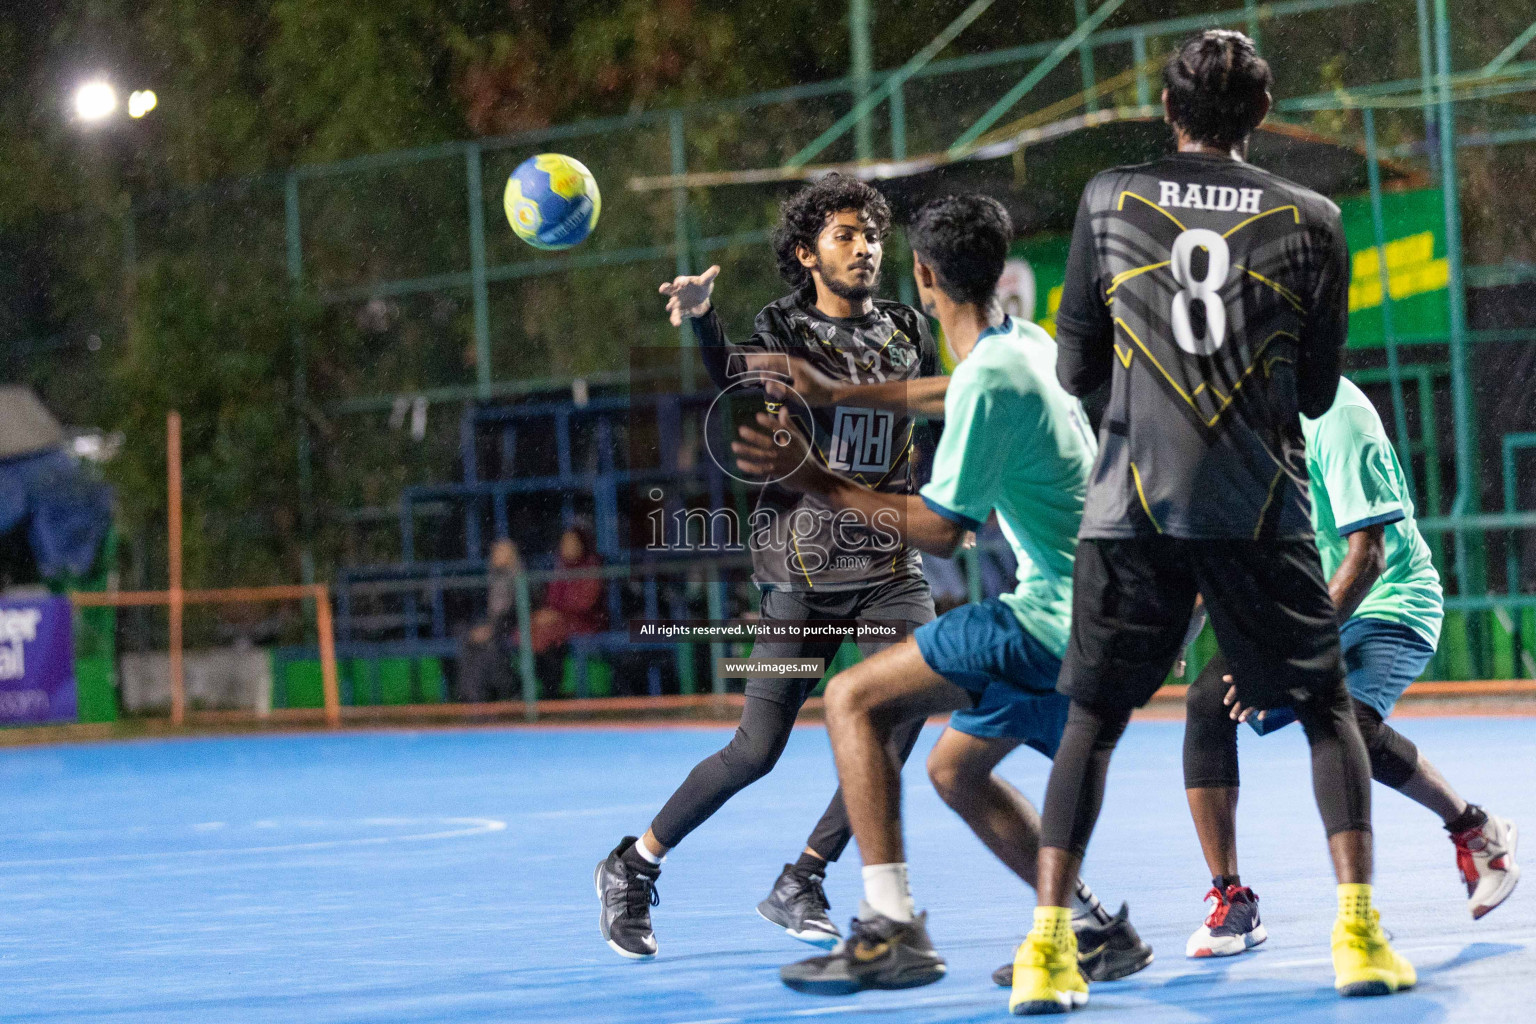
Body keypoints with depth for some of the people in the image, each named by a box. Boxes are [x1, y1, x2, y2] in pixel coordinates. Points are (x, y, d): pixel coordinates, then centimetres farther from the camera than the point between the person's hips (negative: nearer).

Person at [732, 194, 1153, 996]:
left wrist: (817, 480, -14)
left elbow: (939, 532, -18)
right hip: (1091, 615, 10)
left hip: (1054, 621, -10)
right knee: (955, 767, 19)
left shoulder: (987, 381, -18)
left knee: (854, 699, -9)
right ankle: (1095, 931, 16)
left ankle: (889, 929, -17)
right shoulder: (1031, 345, 11)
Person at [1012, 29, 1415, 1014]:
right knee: (1328, 710, 12)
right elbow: (1318, 389, 10)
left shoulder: (1109, 201, 4)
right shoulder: (1310, 220, 4)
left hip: (1134, 506, 1)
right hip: (1262, 510, 0)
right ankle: (1360, 932, 3)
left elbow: (1075, 368, 9)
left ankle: (1048, 947, -2)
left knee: (1093, 718, 8)